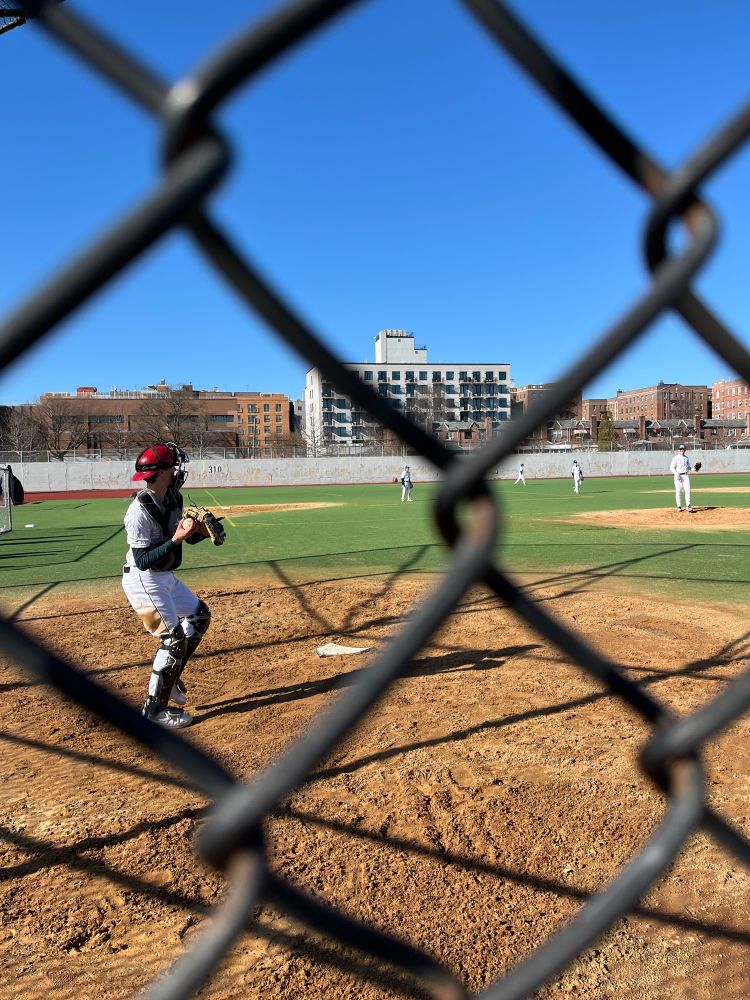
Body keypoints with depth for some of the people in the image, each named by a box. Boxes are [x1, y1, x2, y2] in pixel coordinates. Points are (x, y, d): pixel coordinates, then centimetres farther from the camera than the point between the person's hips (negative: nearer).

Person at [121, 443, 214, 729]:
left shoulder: (173, 498, 0)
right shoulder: (140, 511, -26)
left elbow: (189, 537, 9)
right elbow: (143, 561, -27)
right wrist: (175, 540, -33)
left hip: (166, 577, 9)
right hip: (143, 581, -9)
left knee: (199, 615, 17)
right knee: (173, 639, -7)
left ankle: (169, 676, 26)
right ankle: (154, 709, 7)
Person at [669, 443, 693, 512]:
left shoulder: (686, 458, 14)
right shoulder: (675, 458, -2)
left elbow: (688, 467, 23)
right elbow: (671, 468, -7)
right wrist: (677, 474, -20)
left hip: (686, 476, 4)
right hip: (678, 476, -4)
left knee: (687, 490, -7)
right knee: (678, 491, 0)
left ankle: (688, 506, -6)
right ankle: (679, 507, 8)